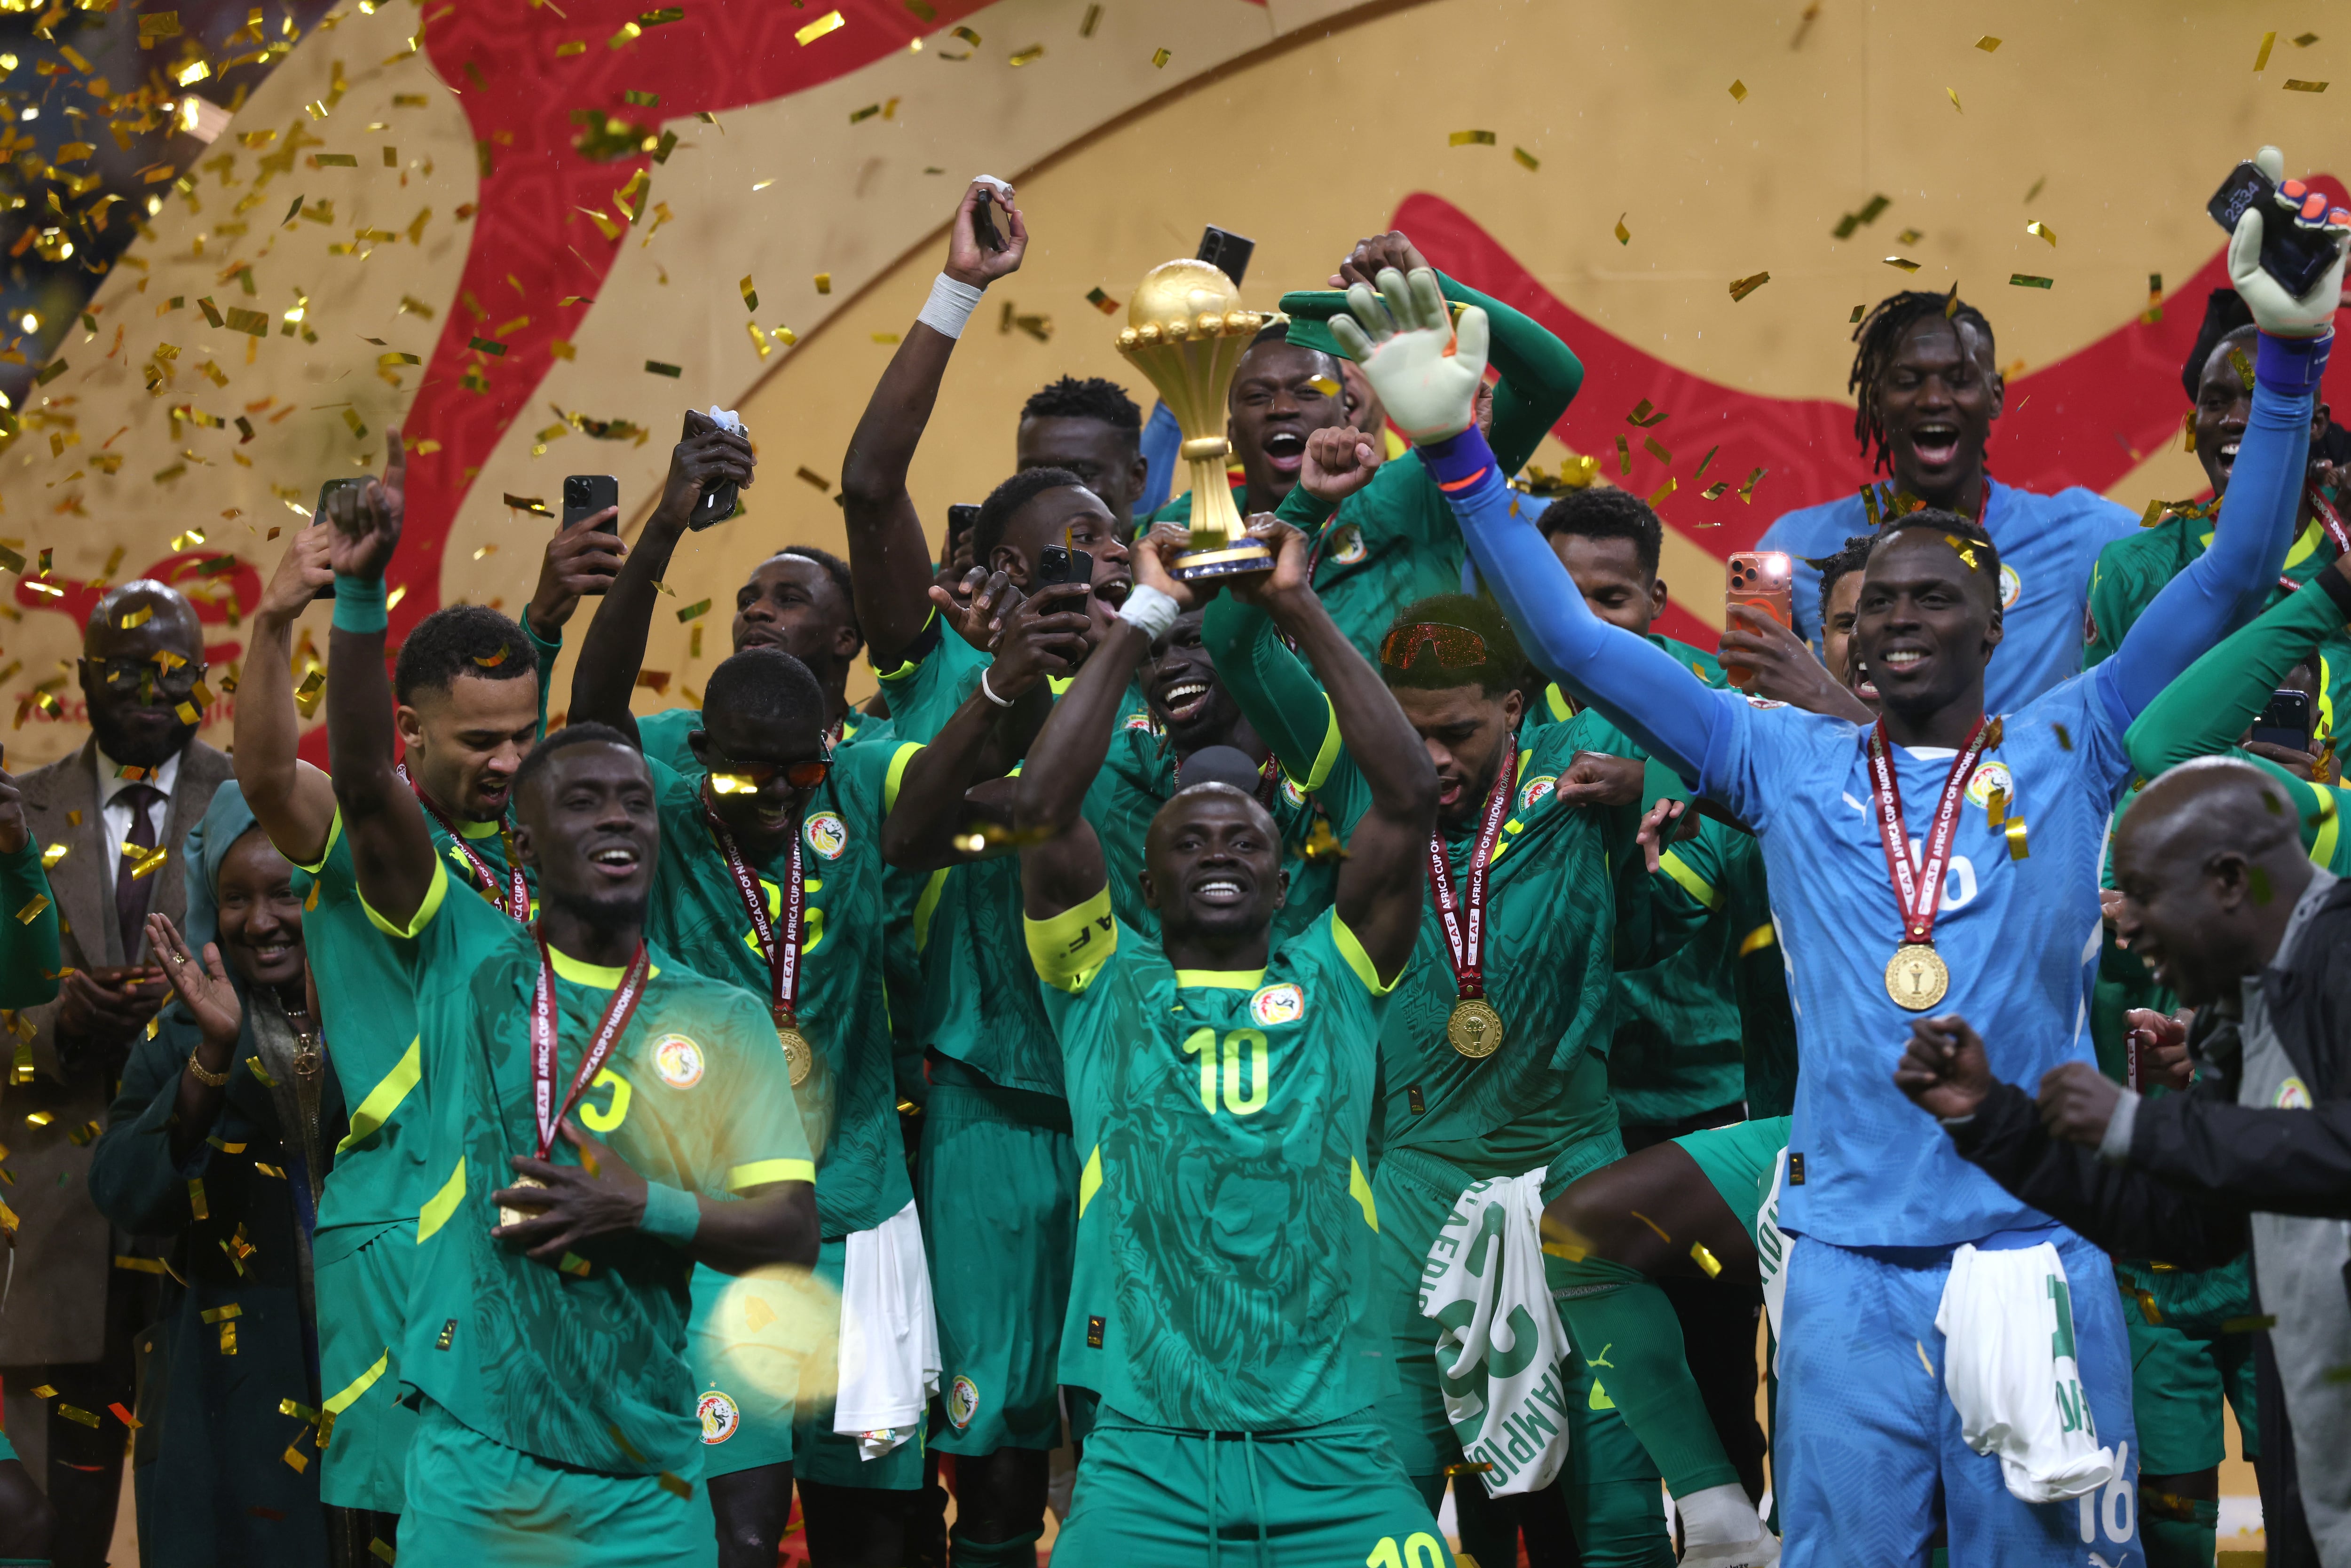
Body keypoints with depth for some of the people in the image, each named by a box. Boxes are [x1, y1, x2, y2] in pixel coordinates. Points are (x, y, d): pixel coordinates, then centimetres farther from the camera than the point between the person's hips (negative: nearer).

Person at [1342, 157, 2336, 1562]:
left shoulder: (2071, 749, 7)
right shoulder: (1786, 763, 11)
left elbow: (2235, 576, 1)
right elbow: (1577, 642, 9)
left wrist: (2291, 354, -9)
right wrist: (1457, 450, 0)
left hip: (2040, 1245, -1)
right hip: (1848, 1254, 1)